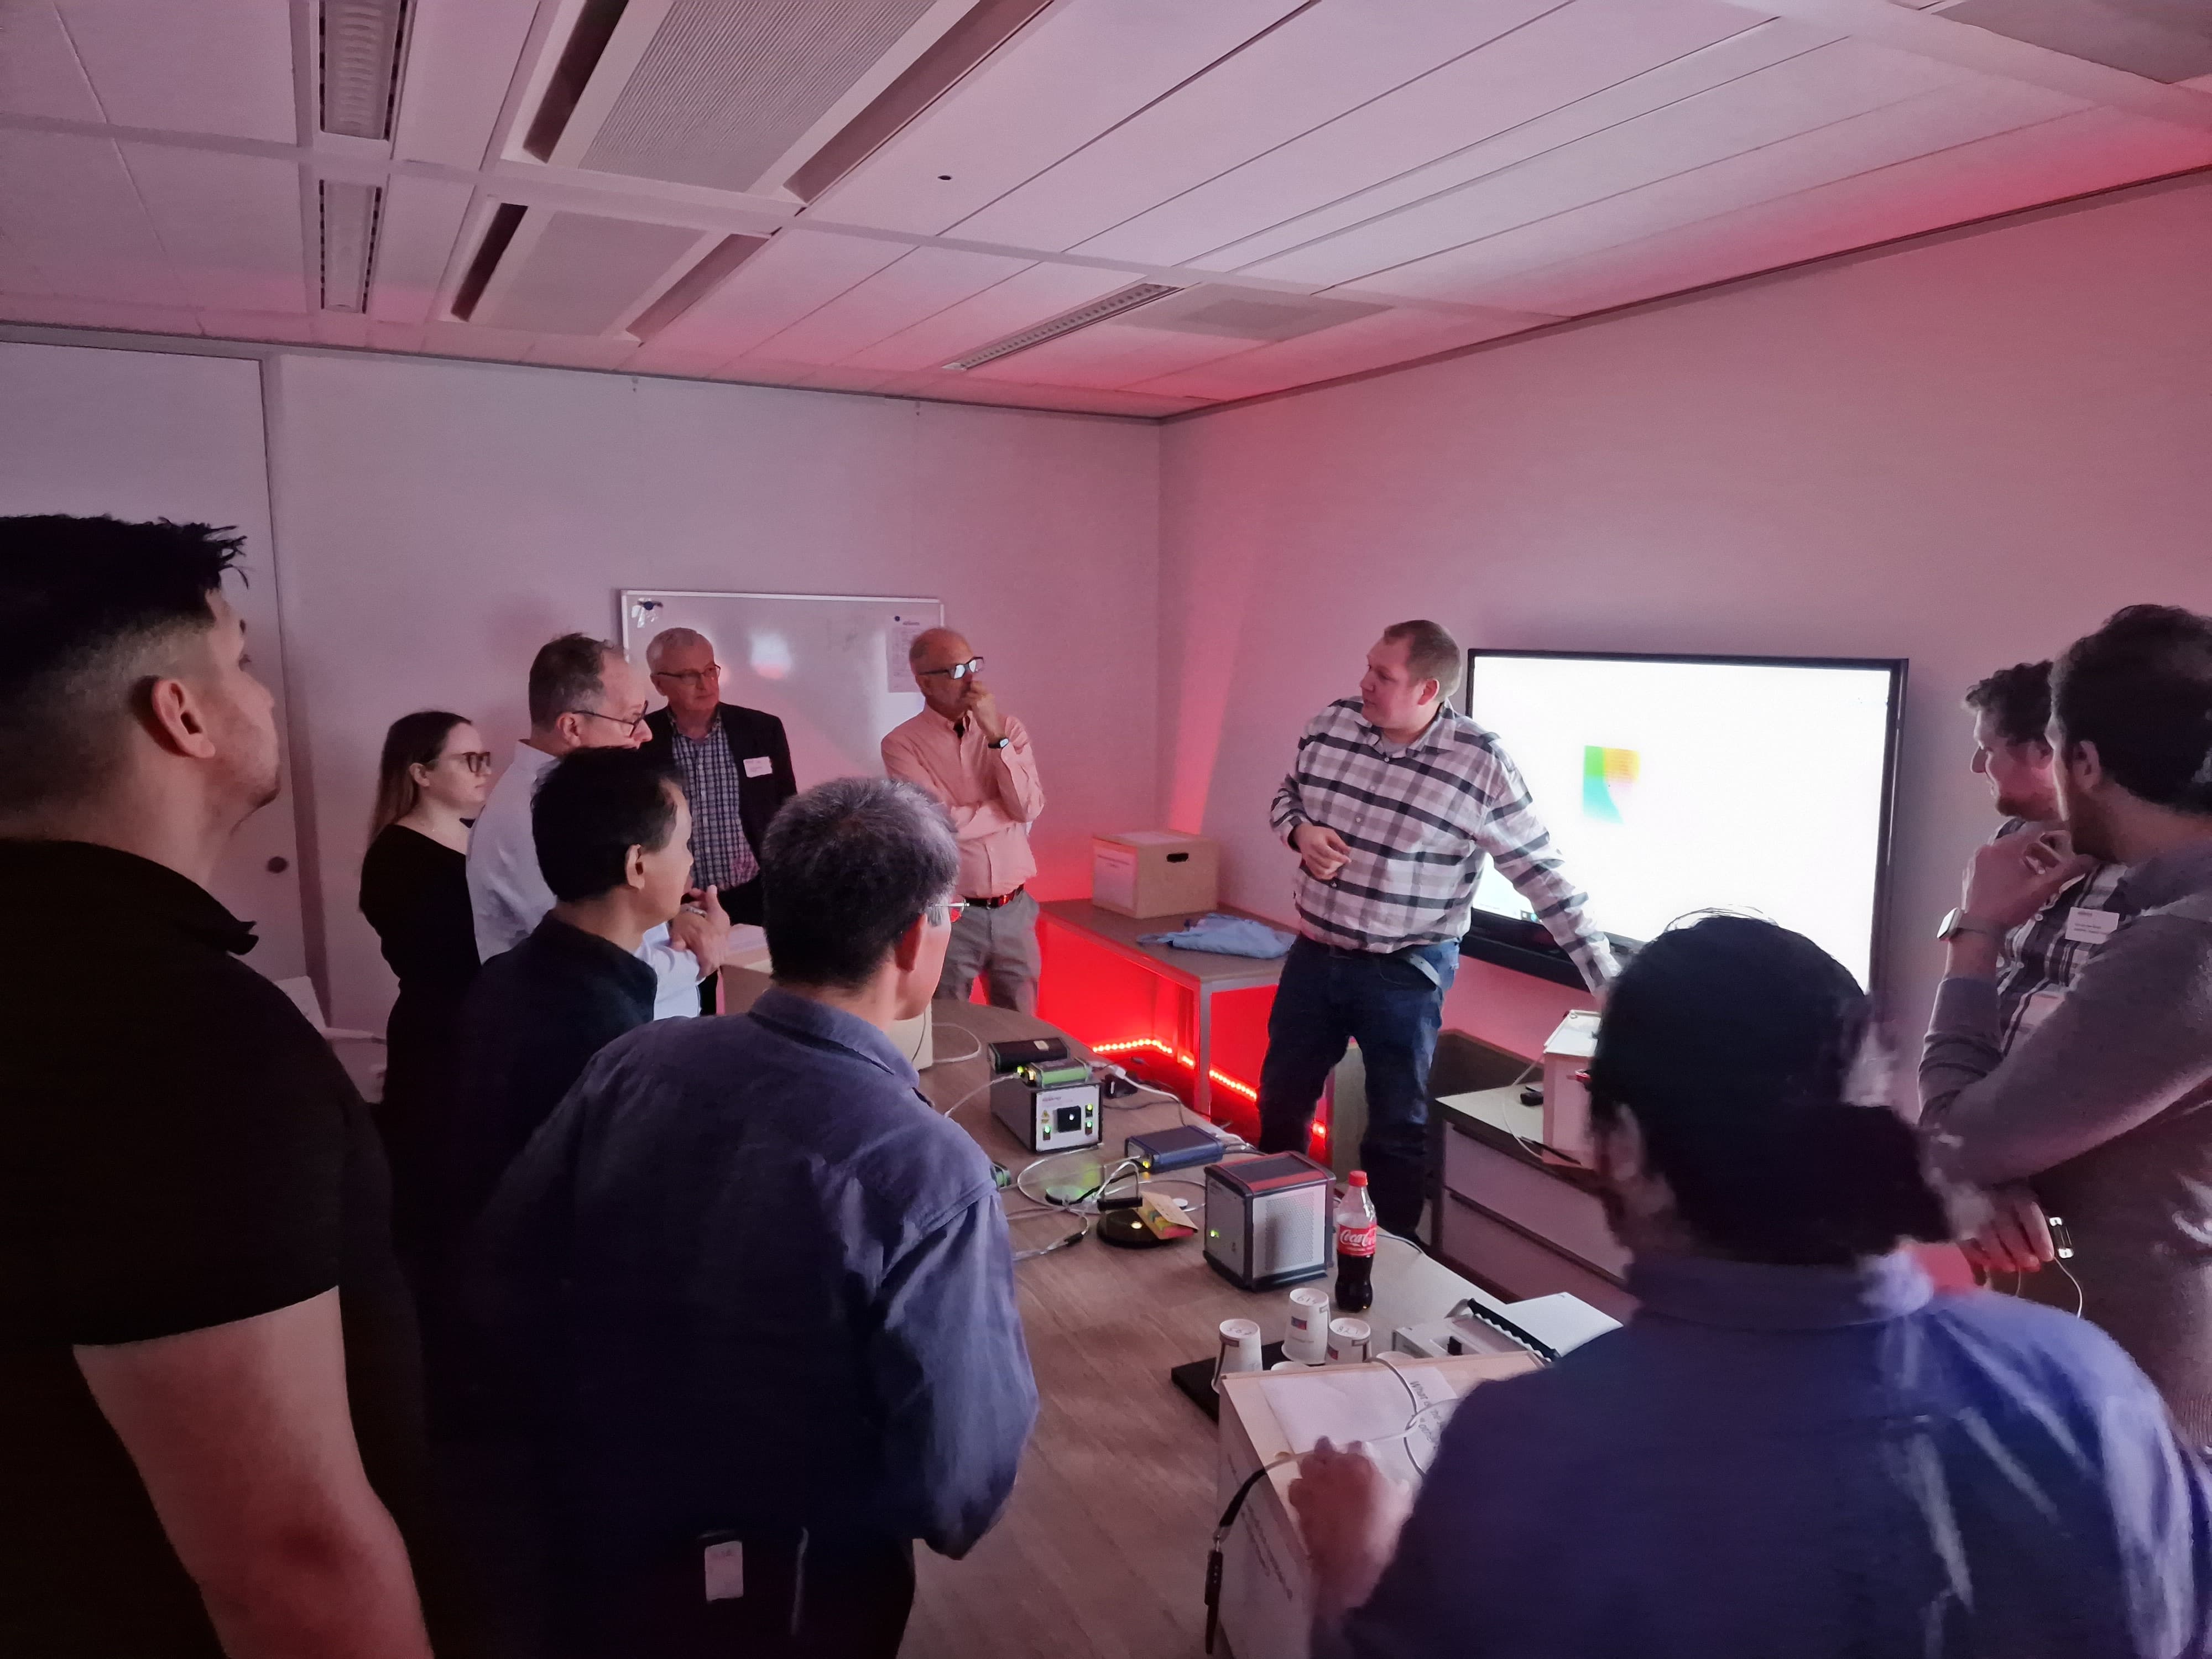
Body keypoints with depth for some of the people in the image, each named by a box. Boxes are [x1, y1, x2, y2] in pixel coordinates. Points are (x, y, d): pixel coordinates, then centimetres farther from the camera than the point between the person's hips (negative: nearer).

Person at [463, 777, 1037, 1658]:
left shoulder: (633, 1064, -15)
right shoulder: (927, 1170, -30)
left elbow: (503, 1284, -5)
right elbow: (960, 1485, -26)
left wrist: (597, 1438, 10)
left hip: (604, 1548, 4)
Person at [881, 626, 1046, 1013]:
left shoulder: (1009, 729, 4)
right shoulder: (902, 744, -8)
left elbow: (1030, 807, -8)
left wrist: (995, 736, -15)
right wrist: (1011, 809, -7)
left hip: (1015, 910, 4)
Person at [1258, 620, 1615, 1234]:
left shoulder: (1481, 764, -17)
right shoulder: (1330, 725, -4)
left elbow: (1541, 873, -13)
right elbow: (1288, 794, 13)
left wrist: (1607, 977, -14)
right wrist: (1300, 833, -11)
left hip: (1405, 974, -5)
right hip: (1314, 954, 5)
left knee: (1398, 1127, 9)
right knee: (1280, 1099, 18)